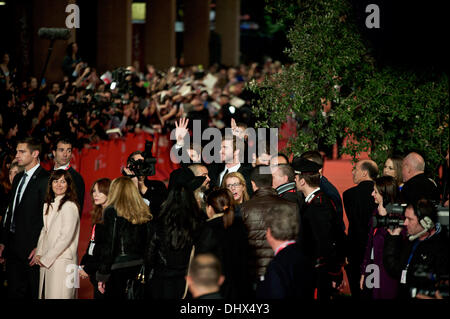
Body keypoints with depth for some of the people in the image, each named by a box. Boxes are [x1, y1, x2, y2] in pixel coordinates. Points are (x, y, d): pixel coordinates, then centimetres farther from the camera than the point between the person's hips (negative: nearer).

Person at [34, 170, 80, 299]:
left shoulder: (69, 206, -12)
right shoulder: (49, 205, 14)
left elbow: (66, 237, -16)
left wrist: (45, 258, -11)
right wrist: (39, 254, 4)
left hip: (62, 261, -8)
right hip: (47, 262, 8)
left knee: (57, 294, -9)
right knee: (45, 294, 8)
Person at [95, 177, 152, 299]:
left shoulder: (112, 211, -9)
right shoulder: (143, 213, 7)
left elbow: (108, 245, -11)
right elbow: (147, 243, 7)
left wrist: (102, 275, -7)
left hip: (118, 267, -6)